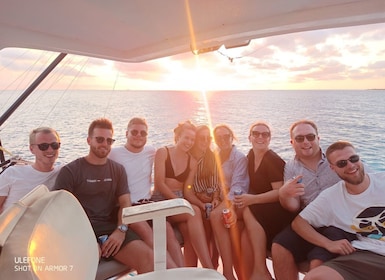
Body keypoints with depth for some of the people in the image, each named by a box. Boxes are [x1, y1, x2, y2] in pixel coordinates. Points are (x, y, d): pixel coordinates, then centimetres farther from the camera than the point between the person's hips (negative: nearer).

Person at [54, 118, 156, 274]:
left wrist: (121, 230, -11)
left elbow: (125, 203, 7)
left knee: (148, 256, -19)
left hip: (111, 228, 3)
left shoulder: (118, 170, 15)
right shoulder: (70, 171, 4)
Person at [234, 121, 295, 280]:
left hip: (278, 211, -5)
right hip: (260, 209, 6)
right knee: (246, 236, -22)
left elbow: (280, 192, -20)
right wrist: (246, 199, -1)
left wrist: (252, 199, -29)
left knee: (248, 211, -31)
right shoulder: (250, 156, 8)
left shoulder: (273, 160, -14)